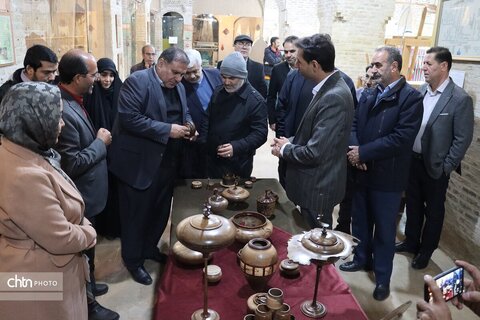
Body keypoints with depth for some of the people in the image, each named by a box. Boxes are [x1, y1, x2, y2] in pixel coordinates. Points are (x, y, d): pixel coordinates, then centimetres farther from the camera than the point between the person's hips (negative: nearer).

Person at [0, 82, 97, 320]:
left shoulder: (20, 151, -1)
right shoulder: (25, 176, -34)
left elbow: (57, 209, 10)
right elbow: (61, 239, -28)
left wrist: (82, 225, -1)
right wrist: (89, 234, -9)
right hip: (38, 278, -9)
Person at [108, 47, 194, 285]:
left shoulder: (178, 87, 9)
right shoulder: (137, 82, -15)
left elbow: (184, 112, 21)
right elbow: (129, 118, -24)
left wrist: (188, 124, -3)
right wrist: (167, 130, -25)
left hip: (167, 162, 8)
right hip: (140, 163, -7)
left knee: (160, 211, 19)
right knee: (136, 213, 7)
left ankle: (150, 248, 41)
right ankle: (133, 260, 26)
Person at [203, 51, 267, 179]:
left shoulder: (255, 100, -13)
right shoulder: (217, 93, 5)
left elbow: (260, 133, -16)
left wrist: (236, 147, -28)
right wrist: (202, 143, 3)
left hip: (238, 165, -5)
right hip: (212, 160, 5)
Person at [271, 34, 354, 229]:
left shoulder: (334, 98, -27)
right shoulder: (329, 88, 4)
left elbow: (314, 153, -28)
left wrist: (285, 149, -11)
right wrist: (290, 141, 0)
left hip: (318, 189, -9)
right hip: (314, 183, 9)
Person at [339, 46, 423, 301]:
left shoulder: (411, 98, -13)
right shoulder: (369, 95, 8)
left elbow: (401, 138, -21)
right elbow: (354, 124, 5)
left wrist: (363, 153, -20)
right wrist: (354, 149, -15)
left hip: (387, 177, -6)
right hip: (363, 172, 6)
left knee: (384, 229, 9)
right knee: (360, 221, 19)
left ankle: (382, 277, 26)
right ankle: (362, 259, 41)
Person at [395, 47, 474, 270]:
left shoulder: (460, 99, -15)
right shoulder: (422, 91, 3)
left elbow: (463, 138, -13)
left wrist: (447, 167, -13)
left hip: (435, 166, -5)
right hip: (413, 160, 6)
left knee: (433, 210, 12)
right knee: (413, 204, 19)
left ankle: (426, 251, 29)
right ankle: (411, 242, 38)